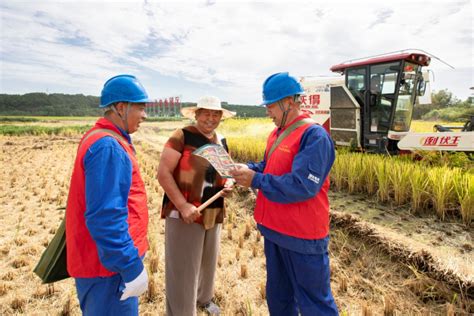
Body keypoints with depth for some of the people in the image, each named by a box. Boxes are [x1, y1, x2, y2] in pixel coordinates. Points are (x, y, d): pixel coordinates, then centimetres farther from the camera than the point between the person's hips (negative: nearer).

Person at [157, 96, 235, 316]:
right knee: (183, 268, 3)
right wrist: (183, 205, -23)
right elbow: (163, 173, -17)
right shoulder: (182, 136, -12)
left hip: (213, 213, 7)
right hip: (184, 213, -6)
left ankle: (204, 298, 49)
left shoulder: (222, 142, 7)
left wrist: (229, 184, -3)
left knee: (209, 260, 23)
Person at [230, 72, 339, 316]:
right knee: (278, 295, 26)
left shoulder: (315, 136, -21)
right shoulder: (278, 132, 7)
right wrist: (248, 169, -5)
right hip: (274, 229, 9)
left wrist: (255, 180, -22)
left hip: (302, 235, -8)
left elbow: (301, 186, -28)